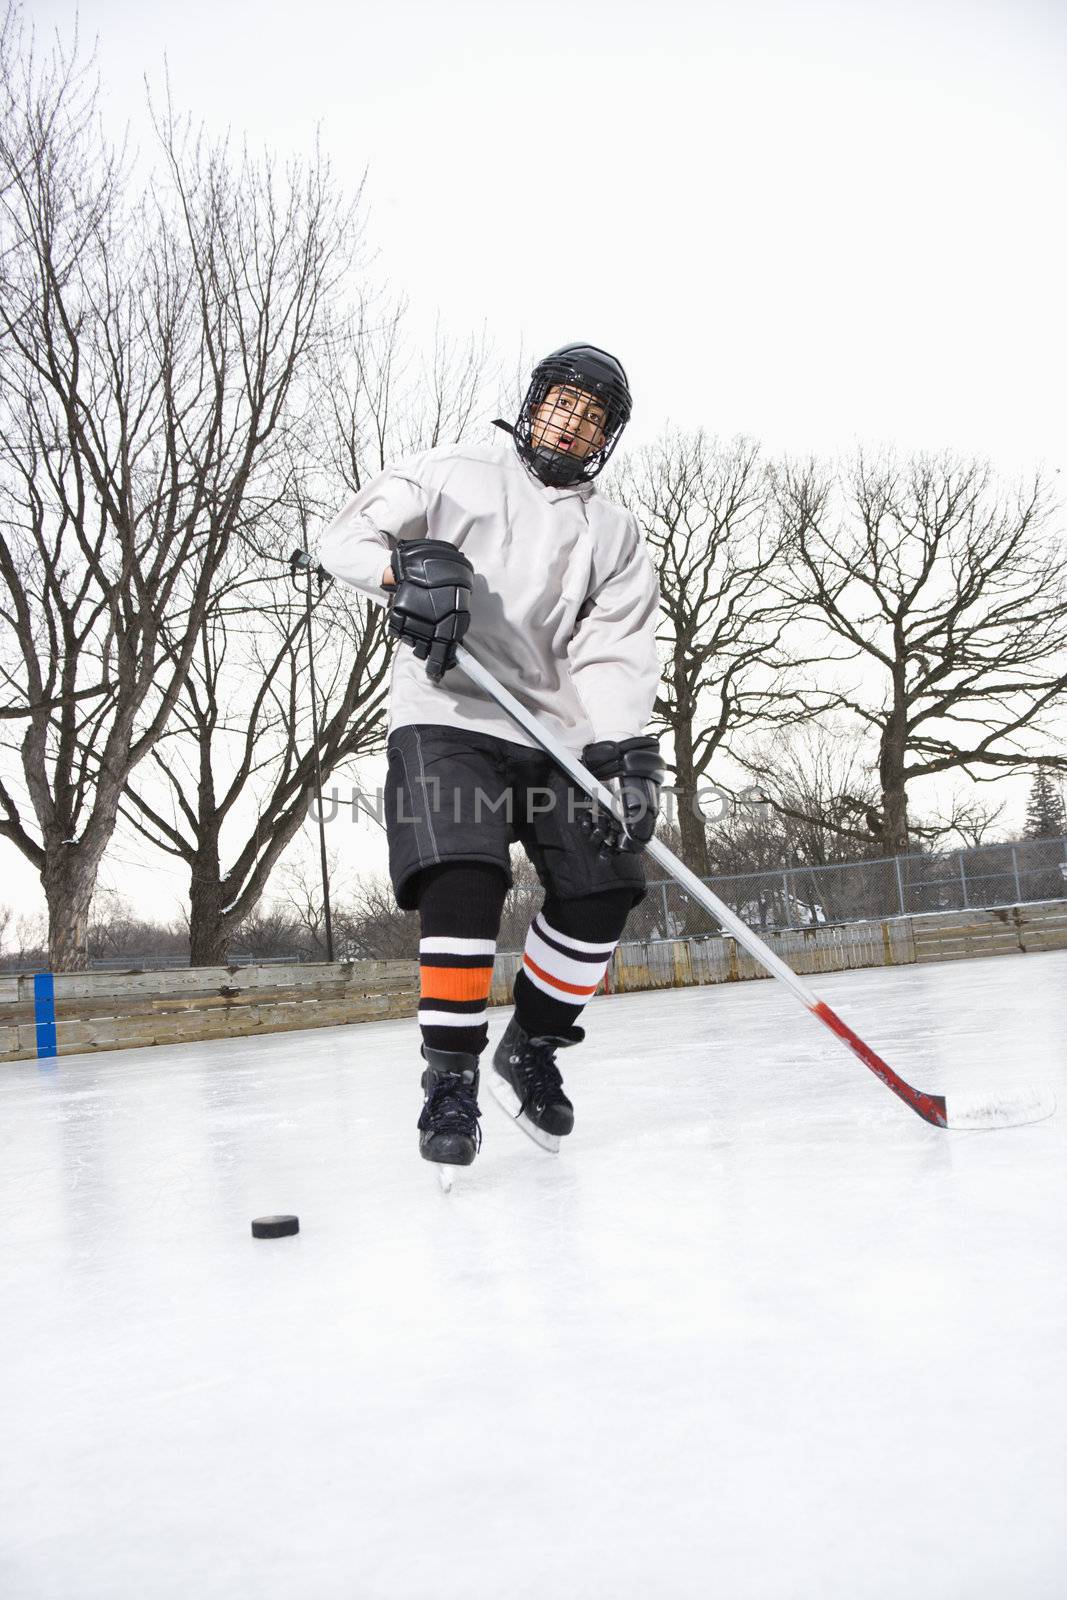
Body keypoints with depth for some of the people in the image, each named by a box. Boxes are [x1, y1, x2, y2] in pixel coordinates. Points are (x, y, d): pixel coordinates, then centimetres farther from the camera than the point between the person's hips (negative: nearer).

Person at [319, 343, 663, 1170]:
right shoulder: (454, 474, 7)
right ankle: (451, 1078, -9)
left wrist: (627, 753, -16)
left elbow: (615, 655, 1)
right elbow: (347, 537, -1)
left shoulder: (615, 536, 14)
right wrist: (407, 563, -24)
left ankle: (531, 1048, 14)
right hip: (445, 716, -4)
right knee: (466, 879, -22)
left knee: (603, 888, -7)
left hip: (555, 733, 4)